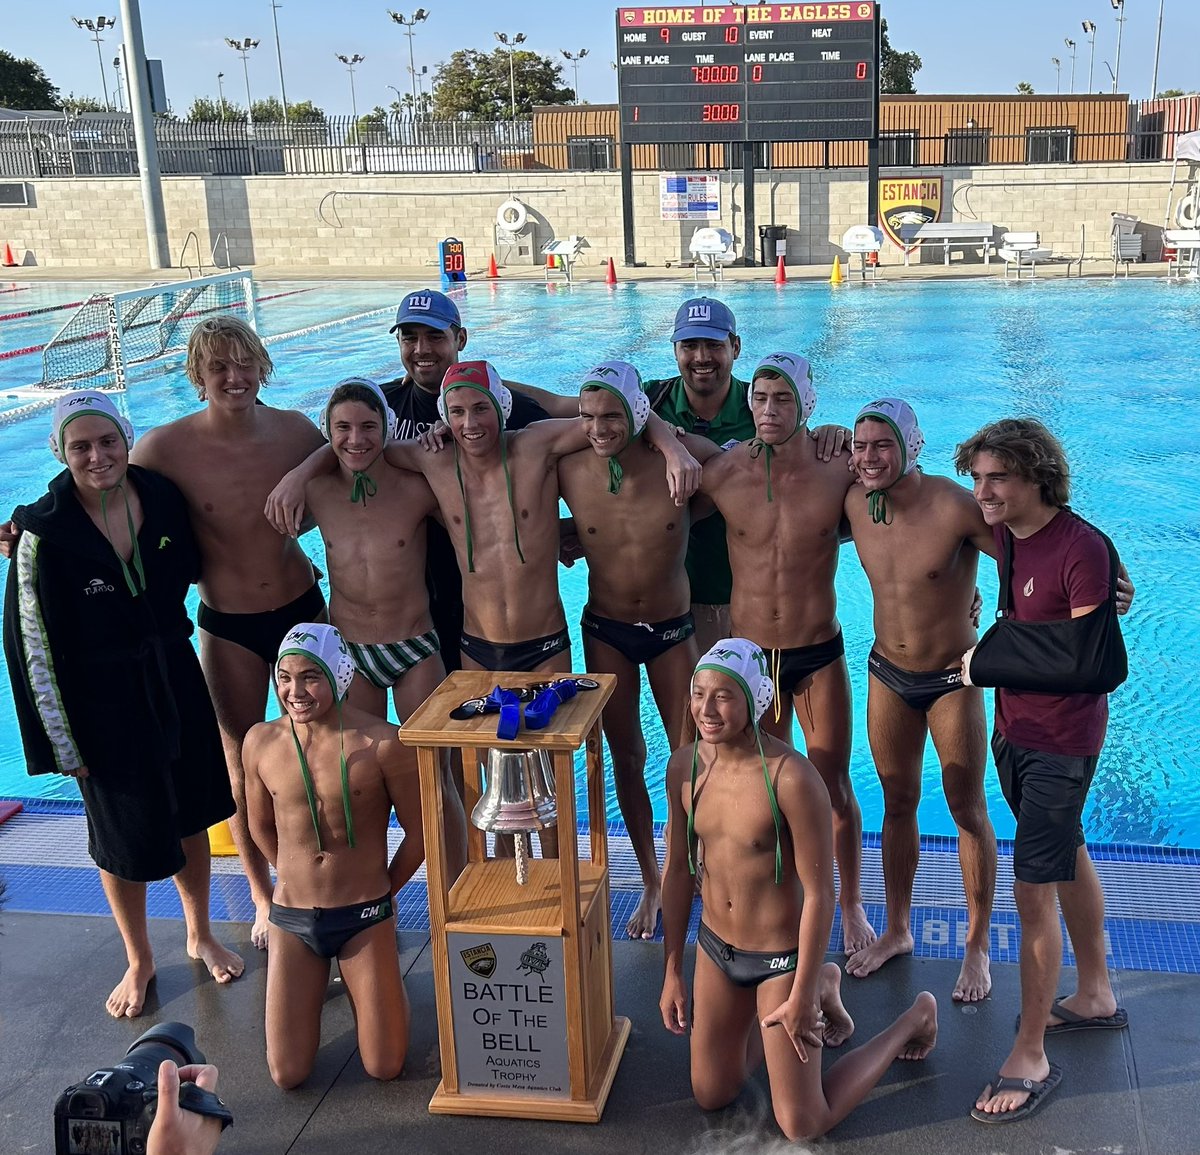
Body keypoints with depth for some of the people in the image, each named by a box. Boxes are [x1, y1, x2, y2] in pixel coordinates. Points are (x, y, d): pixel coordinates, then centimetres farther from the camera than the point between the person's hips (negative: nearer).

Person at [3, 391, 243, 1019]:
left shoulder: (162, 497, -8)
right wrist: (63, 743, -12)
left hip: (174, 679, 4)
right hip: (102, 701, -3)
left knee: (190, 814, 18)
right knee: (125, 838, 11)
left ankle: (201, 935, 42)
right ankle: (139, 960, 36)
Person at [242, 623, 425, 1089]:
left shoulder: (381, 742, -16)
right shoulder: (260, 742, -6)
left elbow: (418, 833, -4)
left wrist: (377, 892, 7)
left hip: (364, 918, -2)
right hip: (291, 917, 2)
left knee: (384, 1068, 2)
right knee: (287, 1074, 3)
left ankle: (369, 974, 31)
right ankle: (321, 977, 30)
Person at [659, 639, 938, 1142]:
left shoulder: (791, 778, -28)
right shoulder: (684, 766, -8)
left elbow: (819, 894, -21)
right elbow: (678, 869, 3)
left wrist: (800, 997, -15)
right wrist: (672, 973, 7)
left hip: (780, 958, -6)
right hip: (715, 949, 6)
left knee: (801, 1125, 4)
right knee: (710, 1095, 21)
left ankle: (913, 1020, 26)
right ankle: (825, 989, 38)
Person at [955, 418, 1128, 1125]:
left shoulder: (1083, 548, -23)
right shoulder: (1010, 535, 0)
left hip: (1061, 742, -8)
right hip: (1014, 728, 9)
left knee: (1034, 891, -6)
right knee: (1070, 858, 22)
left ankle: (1032, 1059, 5)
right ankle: (1097, 996, 41)